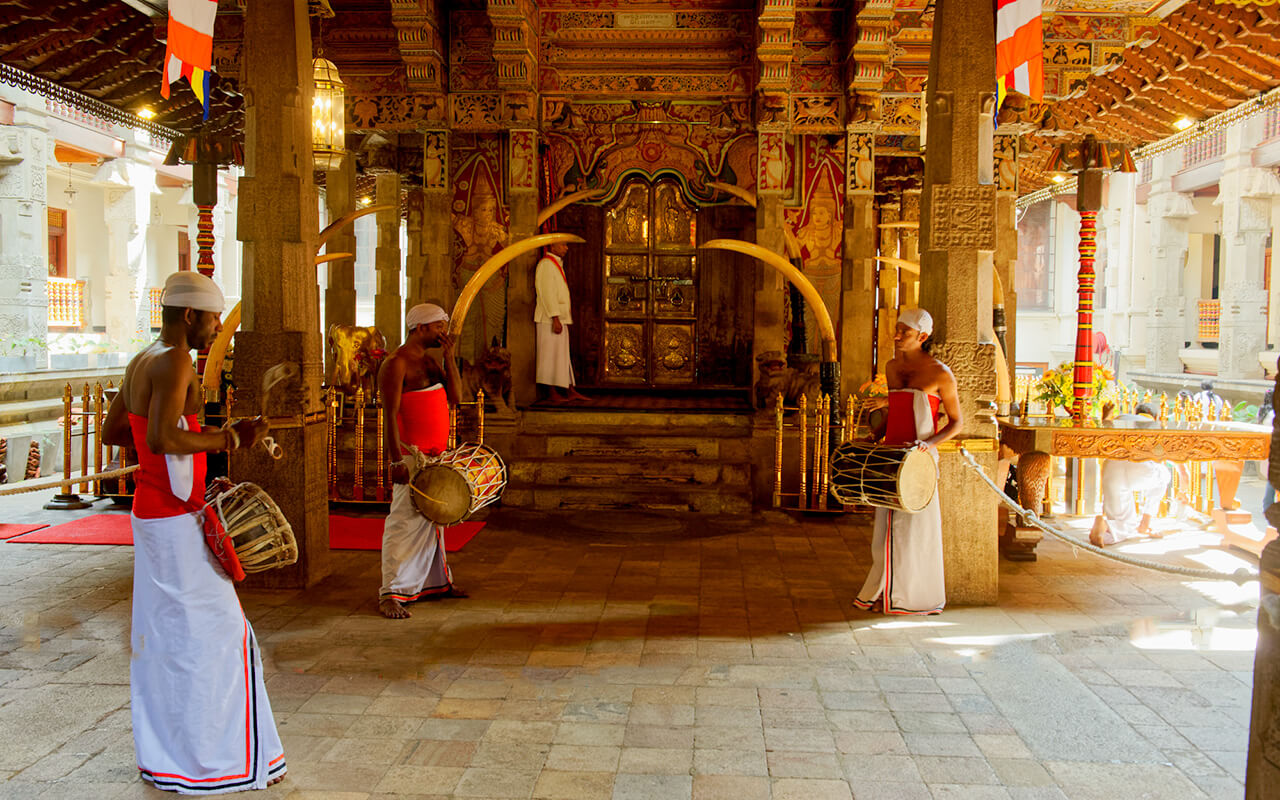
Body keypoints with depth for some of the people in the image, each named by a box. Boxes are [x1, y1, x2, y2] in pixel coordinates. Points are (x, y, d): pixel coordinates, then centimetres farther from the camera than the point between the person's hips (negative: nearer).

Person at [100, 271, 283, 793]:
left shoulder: (141, 362, 12)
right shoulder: (175, 362, -17)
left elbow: (111, 432, 20)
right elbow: (161, 440, -29)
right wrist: (229, 439, -19)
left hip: (150, 512, 10)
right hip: (178, 520, -10)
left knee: (161, 634, 15)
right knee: (213, 632, -3)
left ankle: (160, 755, 26)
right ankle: (213, 761, 4)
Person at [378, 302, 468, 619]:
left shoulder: (430, 361, 16)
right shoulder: (396, 364, -11)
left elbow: (454, 398, 9)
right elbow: (389, 415, -16)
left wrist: (449, 357, 1)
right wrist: (397, 461, -22)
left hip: (436, 455, 9)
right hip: (411, 456, -9)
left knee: (435, 518, 14)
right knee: (406, 522, -8)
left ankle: (435, 581, 24)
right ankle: (390, 594, -4)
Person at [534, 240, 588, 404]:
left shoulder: (556, 264, 18)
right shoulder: (546, 264, -13)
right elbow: (547, 293, -20)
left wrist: (561, 318, 18)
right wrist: (555, 318, -24)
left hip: (560, 318, 10)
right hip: (550, 319, -10)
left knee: (563, 356, 10)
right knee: (551, 356, -5)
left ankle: (570, 391, 13)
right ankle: (552, 393, 0)